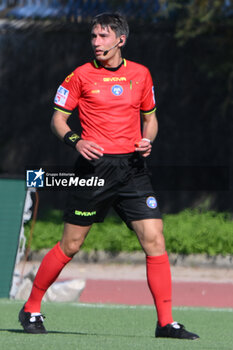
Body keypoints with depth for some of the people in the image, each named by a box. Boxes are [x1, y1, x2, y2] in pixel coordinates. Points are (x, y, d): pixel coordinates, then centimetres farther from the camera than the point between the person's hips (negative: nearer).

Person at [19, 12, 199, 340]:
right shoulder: (81, 76, 0)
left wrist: (147, 140, -1)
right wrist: (76, 141, -14)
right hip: (95, 166, -2)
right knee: (71, 244, 2)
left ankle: (166, 322, -3)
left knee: (155, 240, -8)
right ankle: (31, 309, 19)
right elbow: (58, 118, 5)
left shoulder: (141, 74, 8)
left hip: (133, 167, 2)